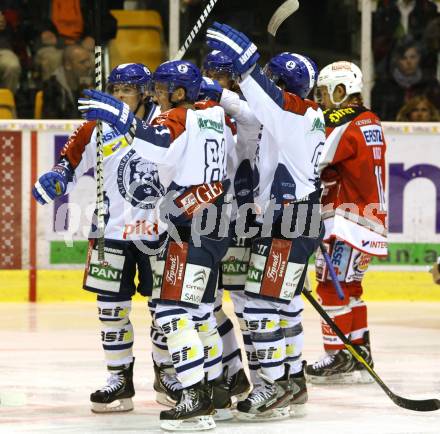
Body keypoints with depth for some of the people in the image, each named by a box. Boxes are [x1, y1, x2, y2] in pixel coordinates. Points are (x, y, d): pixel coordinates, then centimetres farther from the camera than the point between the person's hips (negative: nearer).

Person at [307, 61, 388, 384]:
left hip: (347, 219, -10)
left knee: (332, 285, -7)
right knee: (349, 285, 17)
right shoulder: (370, 122, 13)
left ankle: (338, 357, -6)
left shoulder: (343, 123, -16)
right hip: (371, 218, 10)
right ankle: (360, 355, 20)